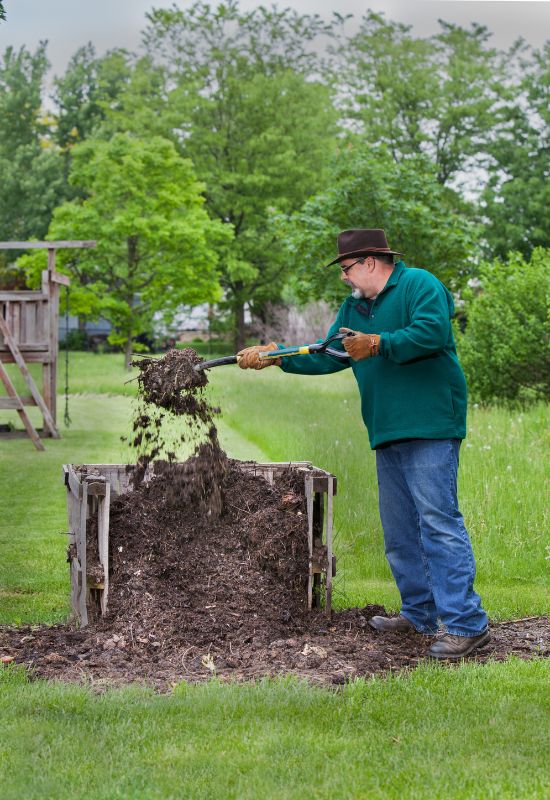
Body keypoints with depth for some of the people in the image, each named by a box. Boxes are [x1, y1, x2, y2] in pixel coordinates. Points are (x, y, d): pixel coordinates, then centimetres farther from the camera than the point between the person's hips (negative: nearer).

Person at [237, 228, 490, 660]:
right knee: (400, 530, 12)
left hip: (430, 428, -9)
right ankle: (421, 613, 23)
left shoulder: (419, 285, -5)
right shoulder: (353, 307, 21)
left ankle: (466, 623, -12)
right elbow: (326, 357, 18)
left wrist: (377, 344, -16)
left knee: (438, 519, -13)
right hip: (388, 434, 9)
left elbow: (431, 333, -21)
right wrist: (275, 356, 9)